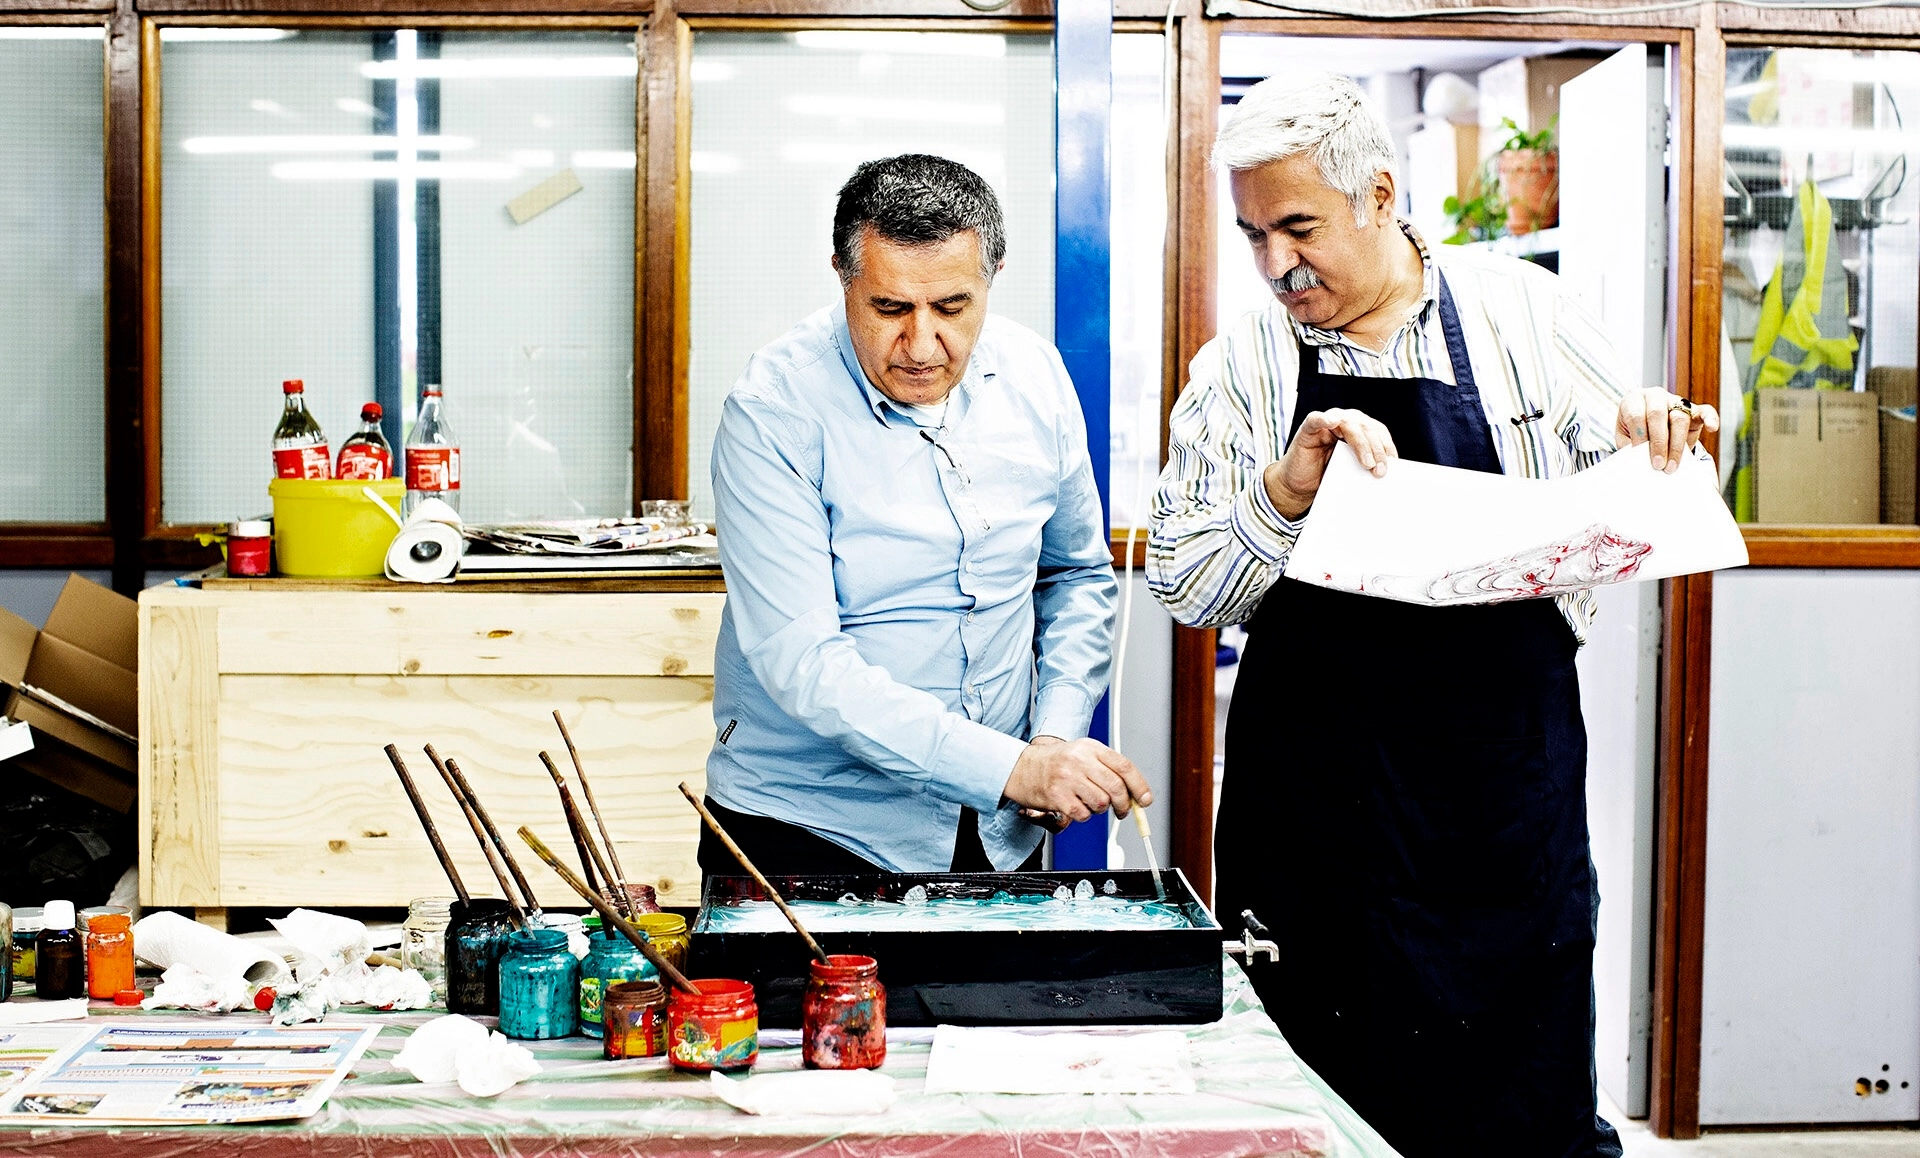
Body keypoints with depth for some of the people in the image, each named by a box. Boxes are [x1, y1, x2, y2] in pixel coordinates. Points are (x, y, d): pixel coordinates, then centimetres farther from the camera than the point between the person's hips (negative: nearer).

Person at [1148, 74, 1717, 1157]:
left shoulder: (1525, 309, 3)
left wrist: (1656, 441, -12)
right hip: (1315, 797, 1)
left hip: (1508, 787, 0)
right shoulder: (1237, 370, 3)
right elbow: (1183, 585, 0)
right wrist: (1285, 494, -17)